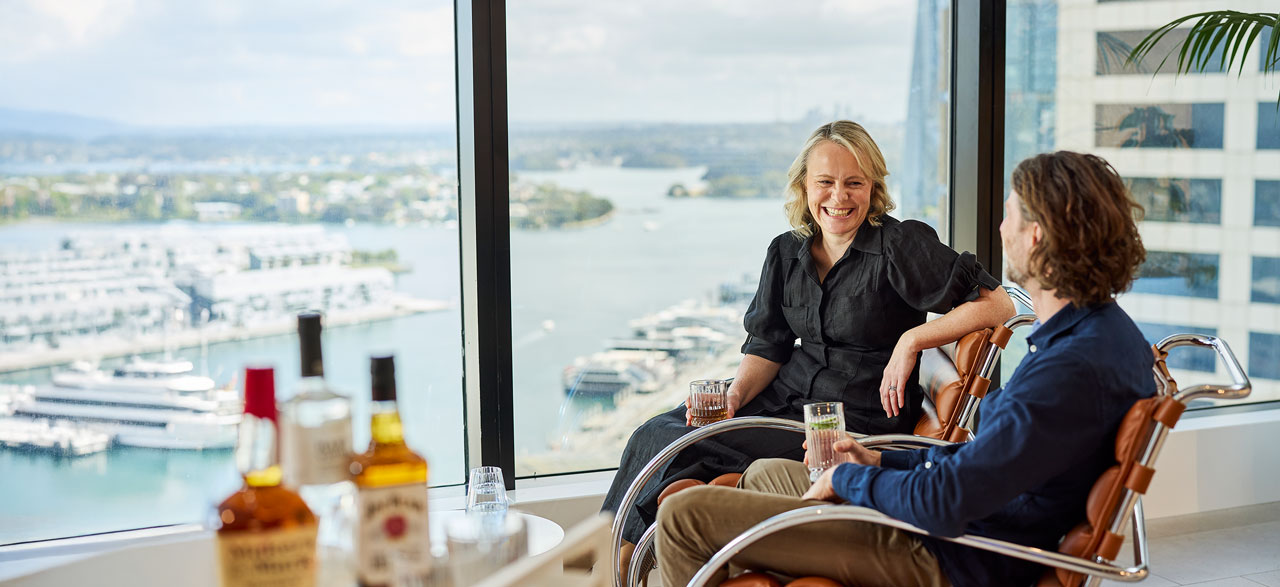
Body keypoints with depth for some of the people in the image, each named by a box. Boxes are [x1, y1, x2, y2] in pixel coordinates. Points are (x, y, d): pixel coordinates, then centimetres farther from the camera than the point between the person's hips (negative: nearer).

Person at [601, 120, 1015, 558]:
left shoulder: (900, 245, -11)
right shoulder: (786, 251, 8)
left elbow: (997, 304, -14)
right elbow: (768, 345, 9)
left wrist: (912, 340, -18)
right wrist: (736, 395, -9)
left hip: (859, 419, -7)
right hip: (787, 398, 7)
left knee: (678, 446, -17)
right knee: (654, 432, -9)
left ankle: (623, 555, 7)